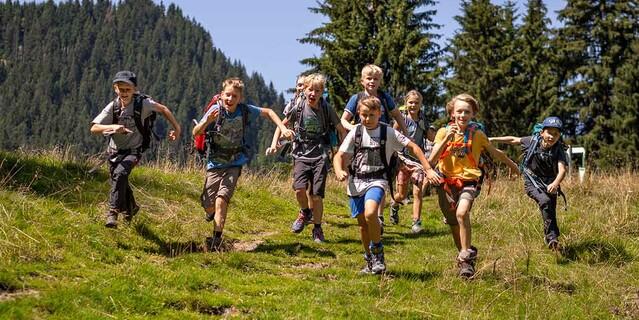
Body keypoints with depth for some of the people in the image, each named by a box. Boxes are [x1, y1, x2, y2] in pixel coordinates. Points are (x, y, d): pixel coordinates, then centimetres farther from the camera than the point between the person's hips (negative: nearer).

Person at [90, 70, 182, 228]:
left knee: (120, 174, -30)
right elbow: (94, 128, -19)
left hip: (134, 150, -4)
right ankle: (130, 208, 45)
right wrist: (112, 127, -36)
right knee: (118, 181, 16)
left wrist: (176, 127, 4)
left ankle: (113, 212, -24)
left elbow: (163, 109, 0)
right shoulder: (113, 107, -12)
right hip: (115, 150, 4)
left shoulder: (142, 103, -17)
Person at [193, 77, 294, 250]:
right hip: (214, 163, 1)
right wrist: (207, 121, -35)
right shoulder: (216, 110, -13)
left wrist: (283, 128, -3)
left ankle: (216, 239, -15)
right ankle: (216, 216, 39)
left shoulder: (245, 111, -10)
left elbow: (268, 112, 7)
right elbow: (195, 133, -16)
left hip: (234, 164, -1)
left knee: (221, 199, -20)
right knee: (208, 206, 3)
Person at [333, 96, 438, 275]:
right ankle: (370, 260, 26)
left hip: (377, 180, -3)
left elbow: (413, 147, 0)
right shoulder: (355, 132, 3)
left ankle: (378, 252, -8)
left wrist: (428, 169, -6)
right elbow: (339, 156, 3)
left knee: (370, 214, -28)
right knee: (362, 223, 7)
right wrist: (339, 171, -18)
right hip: (356, 181, 3)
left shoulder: (388, 132, -2)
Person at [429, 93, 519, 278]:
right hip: (447, 181, 2)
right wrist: (447, 138, -20)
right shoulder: (444, 132, 0)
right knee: (454, 225, 10)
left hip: (468, 181, -2)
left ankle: (466, 256, -17)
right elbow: (432, 160, -10)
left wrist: (512, 165, 30)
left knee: (462, 212, -28)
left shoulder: (477, 135, 0)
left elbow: (495, 153, 18)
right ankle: (463, 254, 33)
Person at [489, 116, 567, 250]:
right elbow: (513, 140, 4)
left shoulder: (559, 150, -17)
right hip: (532, 181, -1)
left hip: (549, 184, 1)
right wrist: (493, 139, 8)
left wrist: (555, 183, -52)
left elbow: (562, 170, -32)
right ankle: (552, 236, -24)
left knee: (551, 213, 0)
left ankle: (548, 237, 25)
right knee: (545, 201, -28)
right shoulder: (533, 141, -12)